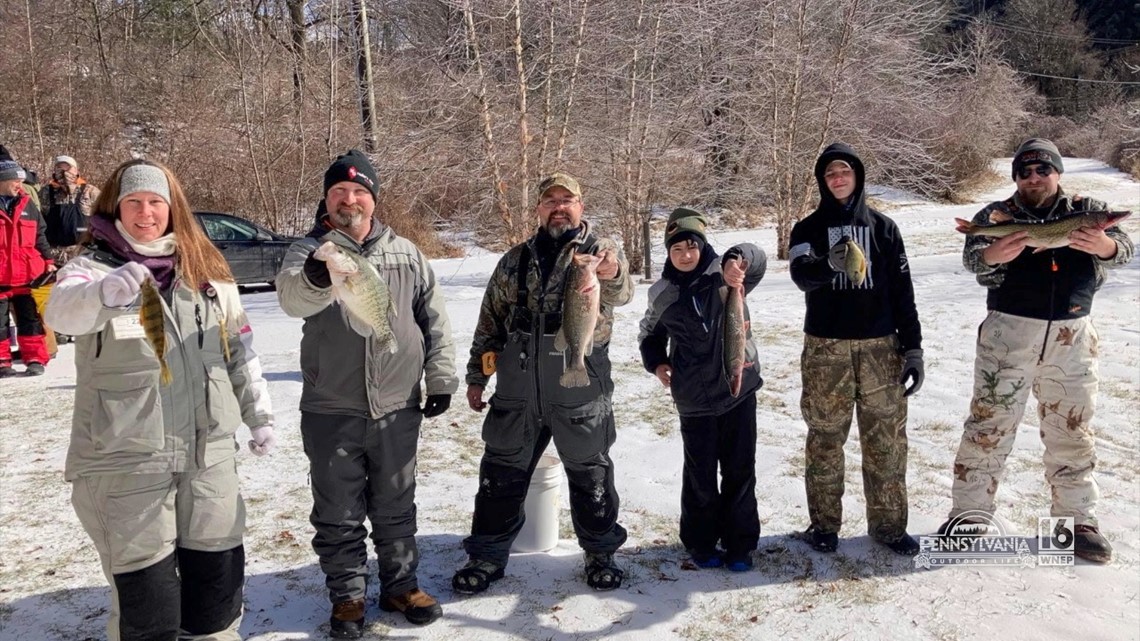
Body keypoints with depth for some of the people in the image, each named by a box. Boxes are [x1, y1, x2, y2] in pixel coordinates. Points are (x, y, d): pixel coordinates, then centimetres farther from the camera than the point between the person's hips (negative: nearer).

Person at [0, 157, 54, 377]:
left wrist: (48, 261, 9)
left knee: (30, 320, 6)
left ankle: (35, 359, 12)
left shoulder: (27, 205, 8)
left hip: (27, 276, 2)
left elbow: (39, 237, 14)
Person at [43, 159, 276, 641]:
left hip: (209, 454, 4)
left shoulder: (208, 271, 7)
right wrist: (107, 292, -49)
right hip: (124, 461, -4)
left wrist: (258, 414, 14)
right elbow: (62, 311, -28)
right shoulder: (91, 268, -5)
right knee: (145, 600, 1)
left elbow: (241, 351, 15)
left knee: (218, 576, 15)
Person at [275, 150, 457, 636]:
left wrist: (440, 379, 6)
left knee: (396, 507, 15)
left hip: (398, 407, 2)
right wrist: (316, 278, -49)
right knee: (338, 513, 9)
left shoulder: (405, 253, 4)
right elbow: (292, 299, -27)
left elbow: (434, 318, 10)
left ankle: (401, 585, 31)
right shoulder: (310, 250, -5)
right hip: (331, 410, -2)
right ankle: (347, 596, 25)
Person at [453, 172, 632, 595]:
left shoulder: (601, 253, -1)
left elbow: (620, 293, -23)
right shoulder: (515, 261, 10)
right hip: (517, 392, 3)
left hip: (581, 392, -3)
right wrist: (476, 376, 12)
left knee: (590, 474, 10)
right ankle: (487, 555, 24)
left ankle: (601, 553, 29)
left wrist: (613, 275, -47)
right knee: (502, 474, 9)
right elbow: (490, 321, 15)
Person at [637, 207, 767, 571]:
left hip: (740, 387, 0)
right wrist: (655, 362, 3)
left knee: (741, 470, 7)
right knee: (700, 473, 9)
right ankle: (701, 543, 24)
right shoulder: (662, 294, 2)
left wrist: (736, 261, -48)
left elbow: (755, 260, -27)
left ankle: (740, 544, 21)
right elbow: (651, 333, 20)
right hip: (695, 397, 1)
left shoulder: (724, 276, -6)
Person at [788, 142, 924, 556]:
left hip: (881, 346, 1)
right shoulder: (809, 229, 5)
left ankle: (889, 524, 17)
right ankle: (824, 523, 15)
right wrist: (830, 263, -37)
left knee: (887, 437, 4)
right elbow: (800, 275, -15)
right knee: (825, 437, 4)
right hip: (826, 347, -1)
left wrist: (913, 347, 3)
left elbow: (902, 291, 8)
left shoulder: (883, 228, 9)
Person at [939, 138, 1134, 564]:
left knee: (1073, 430, 11)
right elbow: (971, 255, -14)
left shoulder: (1087, 210, 7)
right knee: (989, 423, 1)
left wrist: (1103, 246, -30)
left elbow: (1123, 247, -6)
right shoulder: (996, 215, 2)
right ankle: (970, 512, 11)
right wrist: (992, 254, -38)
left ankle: (1077, 519, 23)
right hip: (1008, 333, -2)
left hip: (1071, 337, 2)